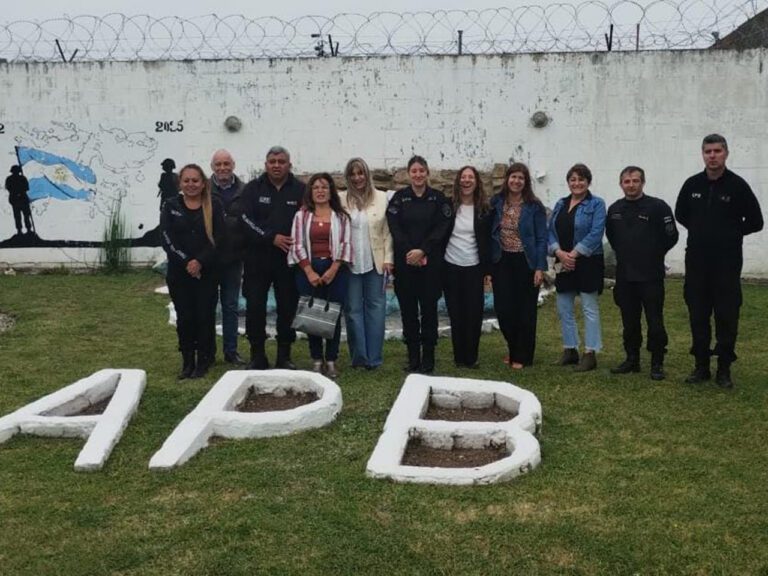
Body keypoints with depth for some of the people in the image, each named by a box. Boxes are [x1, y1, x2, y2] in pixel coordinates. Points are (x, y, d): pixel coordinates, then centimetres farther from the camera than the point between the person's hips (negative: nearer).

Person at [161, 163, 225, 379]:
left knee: (205, 316, 0)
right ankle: (187, 362, 15)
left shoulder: (214, 206, 3)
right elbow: (167, 239, -4)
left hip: (207, 272, -1)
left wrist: (200, 261, -15)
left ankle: (203, 362, 11)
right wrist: (186, 262, -14)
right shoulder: (171, 206, 5)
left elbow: (218, 238, -4)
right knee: (184, 317, 4)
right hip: (179, 272, 1)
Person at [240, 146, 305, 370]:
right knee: (255, 307, 1)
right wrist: (272, 238, -16)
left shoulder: (300, 190, 3)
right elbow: (246, 220, -7)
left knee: (288, 307, 5)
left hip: (289, 258, 0)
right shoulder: (253, 188, 3)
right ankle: (257, 356, 13)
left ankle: (284, 356, 18)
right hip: (257, 257, 0)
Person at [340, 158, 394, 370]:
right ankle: (359, 357, 11)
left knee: (375, 308, 2)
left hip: (375, 263, 0)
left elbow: (388, 231, 3)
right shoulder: (341, 199, 4)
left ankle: (373, 357, 9)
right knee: (353, 310, 3)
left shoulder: (381, 198, 4)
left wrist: (388, 258, -2)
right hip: (350, 263, 0)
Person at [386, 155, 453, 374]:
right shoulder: (399, 197, 5)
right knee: (408, 308, 4)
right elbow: (394, 228, -2)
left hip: (430, 261, -1)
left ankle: (428, 358, 9)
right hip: (405, 261, 1)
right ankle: (413, 357, 13)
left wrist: (422, 251, -13)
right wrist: (409, 252, -13)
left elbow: (441, 228, -3)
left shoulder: (438, 198, 4)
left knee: (429, 307, 1)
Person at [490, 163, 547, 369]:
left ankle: (522, 357, 17)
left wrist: (540, 268, -11)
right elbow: (490, 233, 6)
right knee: (503, 309, 1)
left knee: (525, 311, 4)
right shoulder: (496, 202, 3)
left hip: (525, 263, -2)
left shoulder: (534, 206, -4)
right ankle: (514, 349, 24)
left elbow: (542, 239, -5)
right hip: (502, 261, 3)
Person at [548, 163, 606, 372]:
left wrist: (573, 254, -17)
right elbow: (551, 231, 7)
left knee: (590, 308, 0)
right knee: (564, 308, 10)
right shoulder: (560, 204, 13)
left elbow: (595, 234, -14)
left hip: (587, 263, -6)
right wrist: (560, 253, -10)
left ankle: (590, 354, 4)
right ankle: (570, 349, 22)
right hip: (563, 264, 6)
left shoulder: (596, 204, -4)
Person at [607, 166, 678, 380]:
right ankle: (632, 359, 24)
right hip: (624, 276, 5)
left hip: (651, 276, -5)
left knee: (655, 322, -1)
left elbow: (671, 236, -4)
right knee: (629, 321, 12)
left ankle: (657, 363, 10)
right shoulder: (615, 209, 7)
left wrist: (653, 255, 3)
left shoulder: (658, 206, -9)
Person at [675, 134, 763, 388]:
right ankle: (701, 366, 19)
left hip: (727, 263, -3)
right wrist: (702, 233, 9)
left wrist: (730, 234, 2)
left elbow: (755, 222, -3)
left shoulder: (737, 185, -7)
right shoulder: (692, 184, 3)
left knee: (726, 317, 2)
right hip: (696, 262, 3)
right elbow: (681, 214, 19)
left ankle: (724, 369, 12)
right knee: (698, 316, 8)